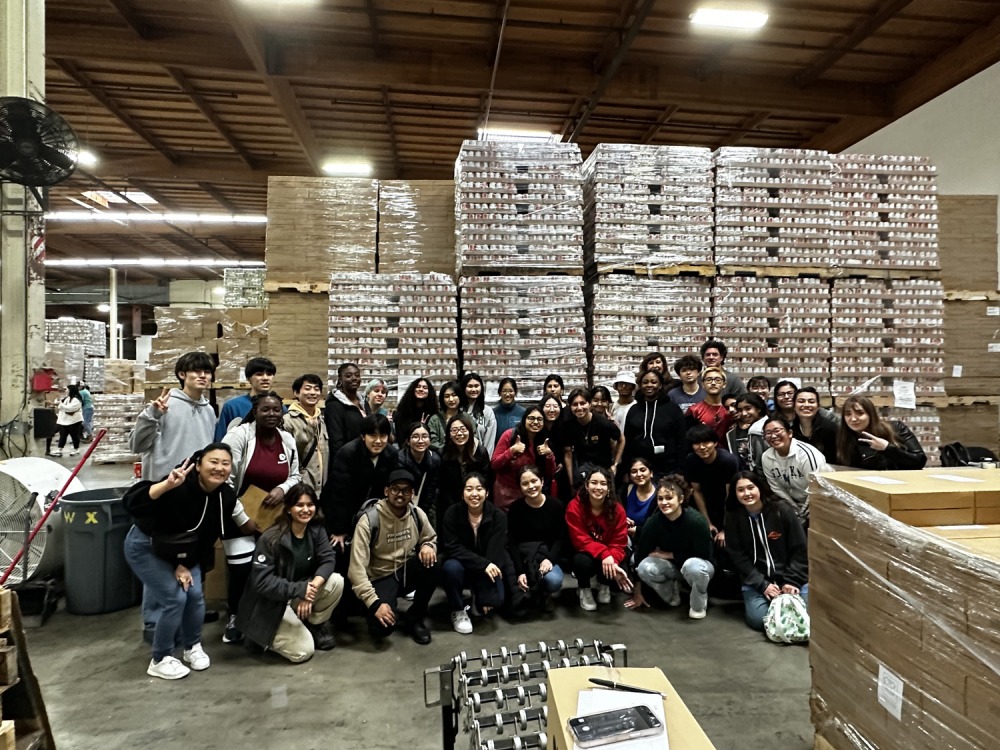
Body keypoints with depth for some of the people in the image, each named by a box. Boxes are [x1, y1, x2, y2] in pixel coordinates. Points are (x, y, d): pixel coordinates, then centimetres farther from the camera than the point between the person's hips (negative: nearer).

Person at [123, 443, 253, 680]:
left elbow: (209, 536, -5)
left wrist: (186, 565, -6)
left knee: (195, 595, 0)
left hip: (182, 549, 6)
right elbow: (130, 503, -45)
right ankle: (159, 660, 11)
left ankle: (193, 647, 27)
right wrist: (166, 486, -59)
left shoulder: (226, 497, -17)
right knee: (175, 598, -11)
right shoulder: (180, 486, -36)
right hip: (145, 547, -6)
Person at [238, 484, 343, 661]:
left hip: (301, 588, 6)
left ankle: (315, 625, 4)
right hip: (271, 602, -5)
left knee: (336, 581, -21)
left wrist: (312, 587, -32)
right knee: (303, 650, -18)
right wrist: (299, 590, -33)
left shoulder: (317, 530, -5)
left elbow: (327, 560, -14)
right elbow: (261, 582, -25)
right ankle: (265, 635, 10)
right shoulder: (271, 539, -22)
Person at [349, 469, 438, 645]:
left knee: (431, 562, -28)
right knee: (382, 627, -28)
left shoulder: (417, 514, -8)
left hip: (406, 571, 4)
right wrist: (374, 603, -29)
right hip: (380, 578, -4)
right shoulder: (370, 519, -21)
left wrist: (428, 546, -15)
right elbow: (357, 567, -23)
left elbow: (431, 538, 11)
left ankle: (415, 617, -5)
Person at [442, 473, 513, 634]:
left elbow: (495, 554, -20)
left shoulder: (498, 516, -15)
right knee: (451, 567, -34)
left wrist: (488, 595, -26)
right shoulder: (452, 513, -15)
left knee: (496, 599, -24)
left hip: (487, 571, 1)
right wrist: (483, 563, -32)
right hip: (461, 567, -1)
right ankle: (458, 610, -5)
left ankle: (478, 596, 16)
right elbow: (451, 548, -20)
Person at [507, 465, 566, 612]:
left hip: (548, 556, 0)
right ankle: (537, 595, 12)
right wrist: (520, 572, -20)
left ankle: (546, 594, 8)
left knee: (554, 581, -31)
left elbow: (560, 538, -5)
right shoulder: (515, 508, -8)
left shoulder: (556, 505, -6)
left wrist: (550, 559, -22)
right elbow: (513, 542, -9)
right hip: (524, 557, 0)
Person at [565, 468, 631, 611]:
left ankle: (604, 586, 11)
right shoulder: (574, 507, -21)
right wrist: (604, 553, -39)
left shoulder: (617, 510, -14)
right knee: (583, 561, -35)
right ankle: (584, 590, 2)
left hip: (607, 557, 2)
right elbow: (580, 540, -24)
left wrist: (612, 560, -37)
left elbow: (619, 543, -15)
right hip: (584, 554, -2)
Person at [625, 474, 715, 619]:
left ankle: (699, 605, -7)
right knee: (645, 567, -25)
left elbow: (703, 554, -21)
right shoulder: (653, 521, -19)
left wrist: (668, 554, -18)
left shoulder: (696, 520, -28)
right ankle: (672, 595, 6)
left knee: (693, 565, -38)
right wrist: (637, 593, -7)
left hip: (697, 565, -3)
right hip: (672, 566, 3)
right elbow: (641, 554, -13)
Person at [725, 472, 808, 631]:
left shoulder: (783, 510, -8)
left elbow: (800, 549, -4)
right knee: (758, 619, -19)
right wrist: (762, 585, -13)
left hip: (791, 576, 0)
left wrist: (792, 580, -11)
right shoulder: (733, 518, -4)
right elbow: (738, 557, -5)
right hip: (756, 580, 0)